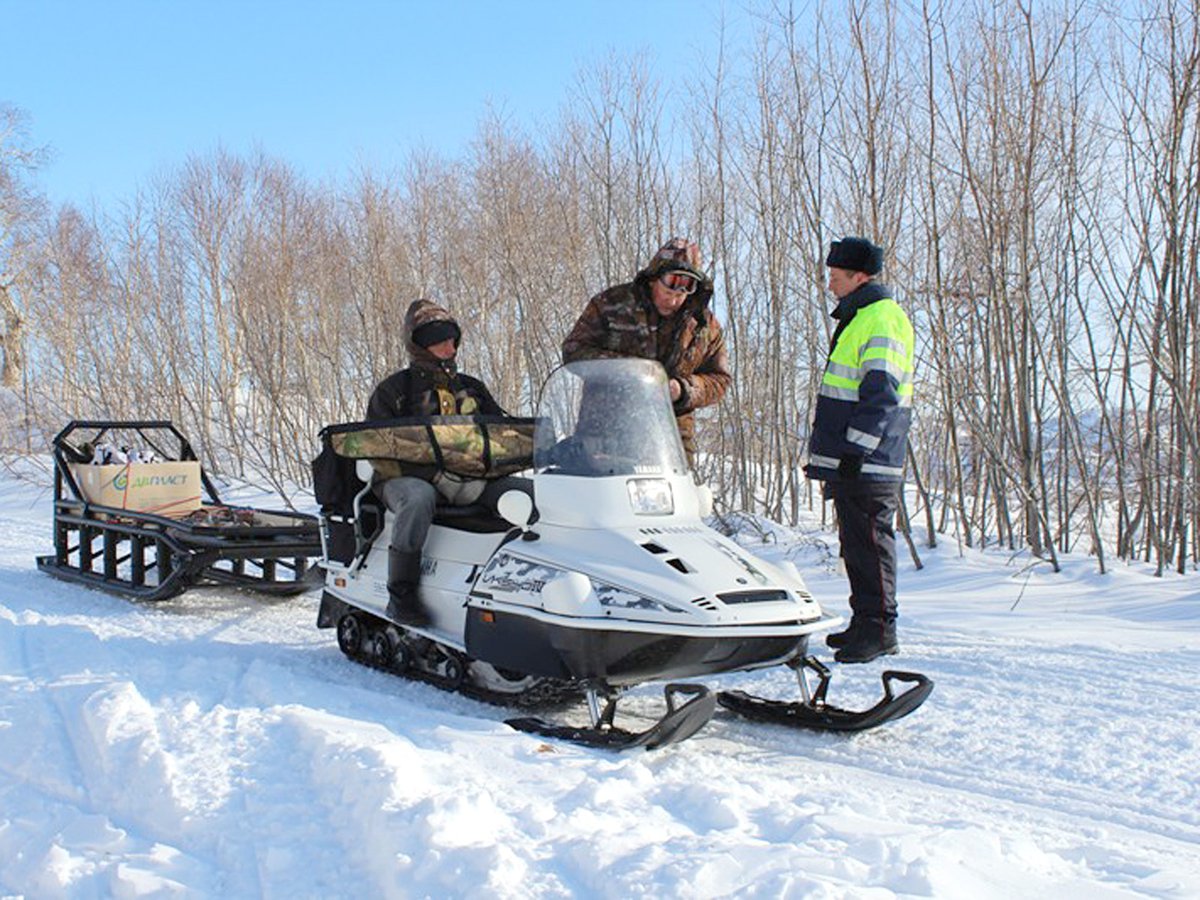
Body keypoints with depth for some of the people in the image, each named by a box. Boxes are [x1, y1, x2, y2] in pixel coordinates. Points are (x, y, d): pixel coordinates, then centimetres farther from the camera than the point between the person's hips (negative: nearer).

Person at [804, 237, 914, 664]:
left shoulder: (881, 319, -11)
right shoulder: (858, 317, 21)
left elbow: (880, 393, -19)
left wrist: (856, 451, -22)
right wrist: (831, 458, 25)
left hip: (868, 465, -10)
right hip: (851, 464, 10)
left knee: (869, 544, -6)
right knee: (857, 544, 14)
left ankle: (880, 630, -1)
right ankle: (865, 624, 22)